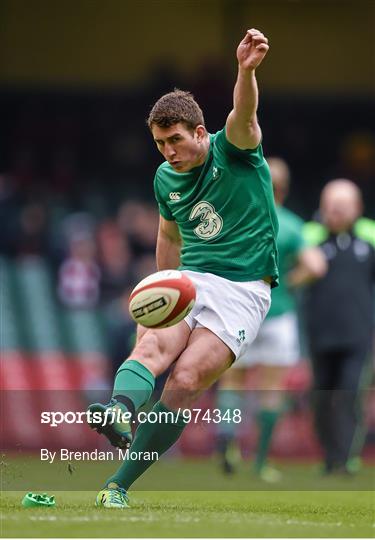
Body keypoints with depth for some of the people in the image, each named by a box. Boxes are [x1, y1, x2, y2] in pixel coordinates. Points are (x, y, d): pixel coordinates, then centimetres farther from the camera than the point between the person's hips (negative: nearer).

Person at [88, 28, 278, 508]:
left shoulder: (232, 151, -5)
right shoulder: (165, 180, 12)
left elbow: (243, 116, -28)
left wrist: (246, 70, -49)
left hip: (243, 290, -5)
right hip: (189, 282, 5)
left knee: (186, 380, -19)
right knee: (152, 346, -28)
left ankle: (118, 485, -15)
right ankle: (119, 411, -59)